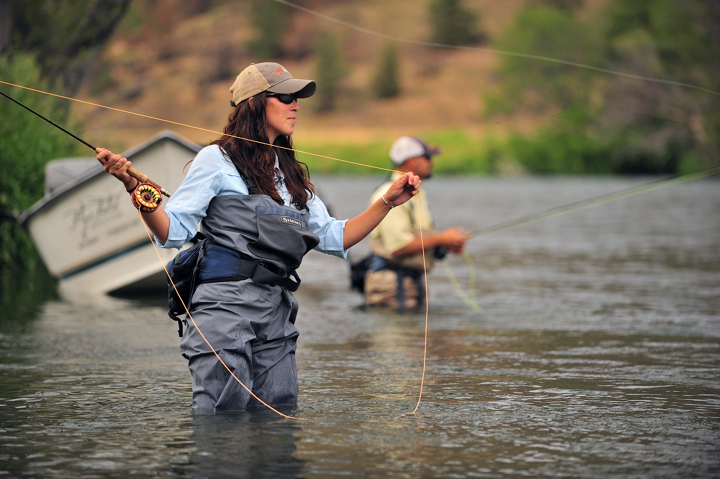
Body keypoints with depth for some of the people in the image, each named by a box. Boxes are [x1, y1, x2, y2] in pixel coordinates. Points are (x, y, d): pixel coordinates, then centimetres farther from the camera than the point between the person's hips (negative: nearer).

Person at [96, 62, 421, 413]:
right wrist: (135, 188, -21)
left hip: (277, 312, 7)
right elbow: (172, 232, -6)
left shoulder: (291, 174, 22)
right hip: (225, 304, -7)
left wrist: (387, 202, 15)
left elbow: (334, 238, 21)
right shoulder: (218, 160, 1)